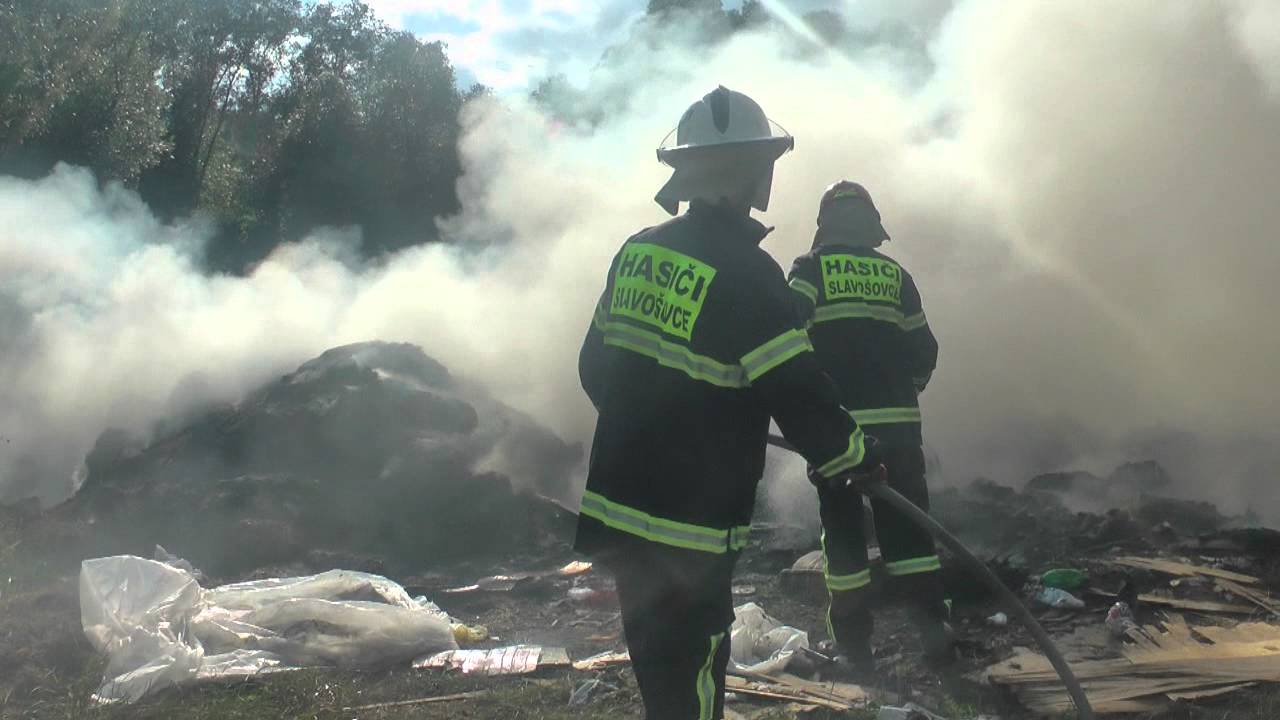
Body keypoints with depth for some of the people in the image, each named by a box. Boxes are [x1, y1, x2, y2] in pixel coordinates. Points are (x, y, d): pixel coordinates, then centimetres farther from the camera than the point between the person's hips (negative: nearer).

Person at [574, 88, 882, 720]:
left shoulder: (638, 251, 5)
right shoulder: (744, 272, -18)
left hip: (615, 508, 8)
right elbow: (797, 394, -17)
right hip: (688, 531, -7)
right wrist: (856, 455, 1)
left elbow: (596, 365, 13)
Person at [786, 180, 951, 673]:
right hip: (897, 419, 2)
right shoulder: (895, 274, 11)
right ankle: (931, 624, 2)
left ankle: (854, 640, 9)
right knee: (907, 521, 8)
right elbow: (923, 351, 12)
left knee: (842, 523, 6)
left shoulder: (810, 268, 3)